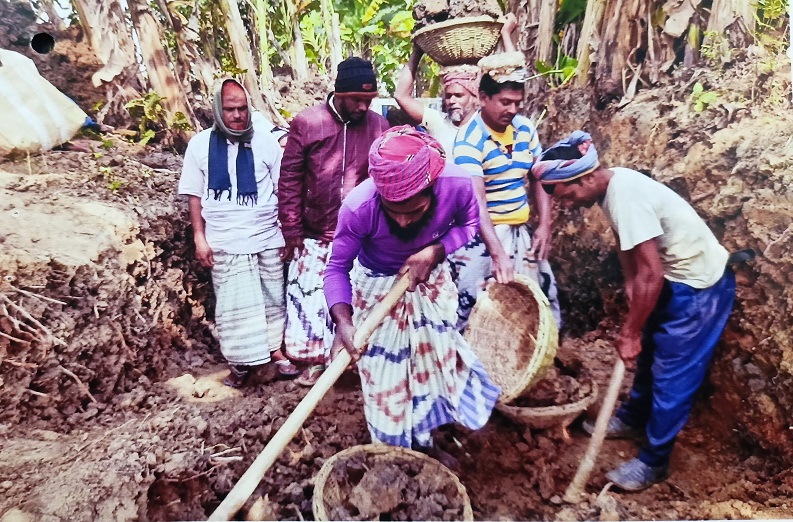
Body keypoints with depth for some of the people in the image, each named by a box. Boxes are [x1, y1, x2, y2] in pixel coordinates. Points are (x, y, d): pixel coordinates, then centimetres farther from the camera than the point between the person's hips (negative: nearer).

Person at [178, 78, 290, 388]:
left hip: (267, 238, 1)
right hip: (225, 243, -1)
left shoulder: (265, 141, 0)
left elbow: (282, 190, 4)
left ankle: (274, 348, 30)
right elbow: (194, 195, 4)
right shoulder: (201, 144, 0)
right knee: (234, 303, 4)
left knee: (272, 298, 12)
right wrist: (200, 238, -1)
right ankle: (240, 362, 20)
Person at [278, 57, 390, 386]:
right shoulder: (306, 123, -5)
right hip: (314, 234, 0)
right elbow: (290, 180, -3)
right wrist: (291, 231, -4)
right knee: (309, 297, 7)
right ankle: (314, 359, 26)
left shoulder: (379, 126, -1)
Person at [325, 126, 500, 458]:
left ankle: (423, 442, 42)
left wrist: (435, 251, -26)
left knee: (435, 359, 15)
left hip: (431, 280, 3)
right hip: (379, 286, -2)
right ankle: (395, 452, 33)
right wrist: (343, 322, -39)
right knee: (384, 373, 6)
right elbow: (337, 268, -23)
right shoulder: (358, 207, -37)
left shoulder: (457, 185, -32)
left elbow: (469, 224, -9)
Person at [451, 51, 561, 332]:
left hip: (521, 232, 7)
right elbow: (477, 201, -24)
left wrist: (544, 225, 1)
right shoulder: (470, 139, -15)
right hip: (482, 234, -6)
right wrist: (497, 252, -32)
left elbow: (538, 179, 12)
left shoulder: (526, 128, 5)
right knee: (475, 309, -3)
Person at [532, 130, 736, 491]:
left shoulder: (626, 197, -31)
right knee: (649, 353, 22)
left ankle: (653, 462, 18)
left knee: (672, 373, 1)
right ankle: (632, 418, 43)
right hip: (677, 278, 9)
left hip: (702, 285, -9)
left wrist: (630, 332, -18)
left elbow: (650, 275, -30)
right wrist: (632, 312, 1)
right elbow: (628, 249, 4)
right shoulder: (611, 186, -3)